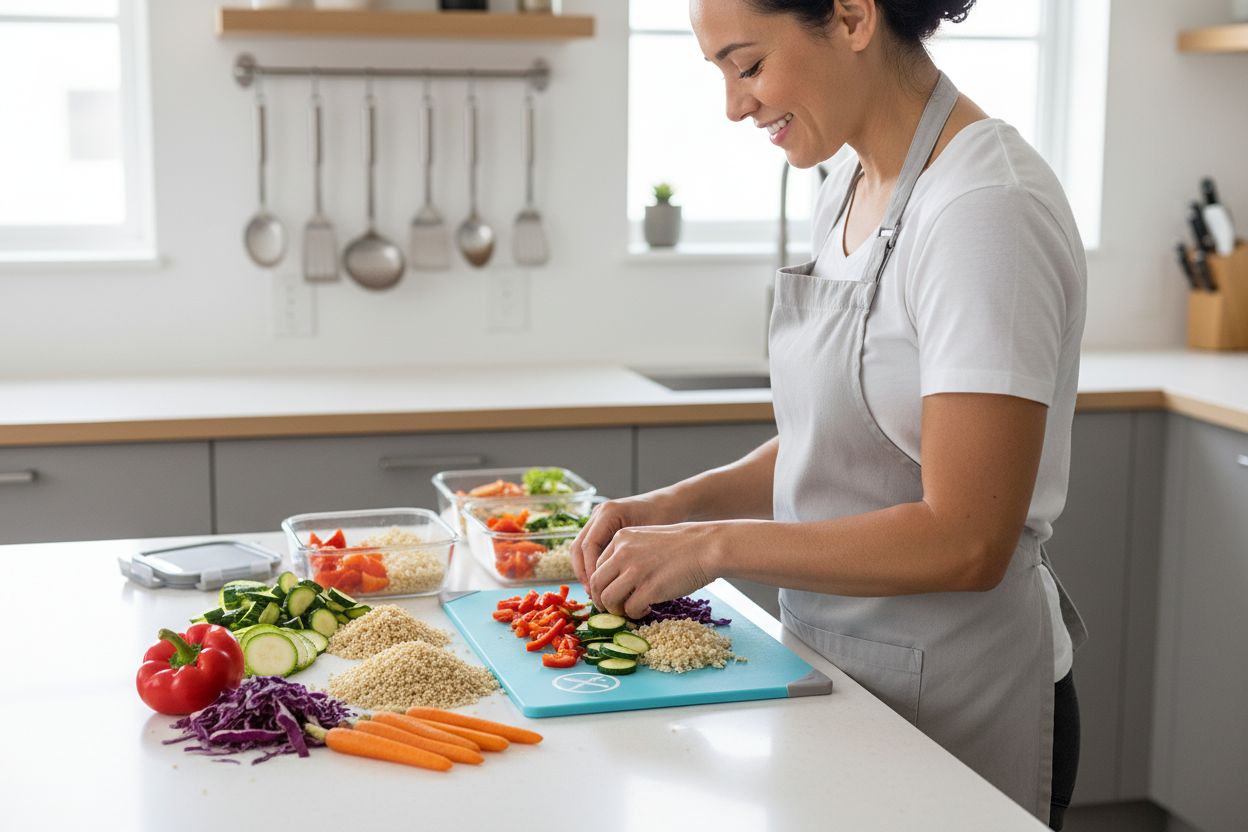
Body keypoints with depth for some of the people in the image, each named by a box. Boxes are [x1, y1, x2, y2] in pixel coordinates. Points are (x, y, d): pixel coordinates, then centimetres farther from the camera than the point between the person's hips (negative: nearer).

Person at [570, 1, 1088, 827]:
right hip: (841, 665, 8)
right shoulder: (850, 187, 4)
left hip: (952, 695, -8)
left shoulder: (987, 208, -22)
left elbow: (964, 542, -25)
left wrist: (715, 545, -20)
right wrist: (683, 503, -3)